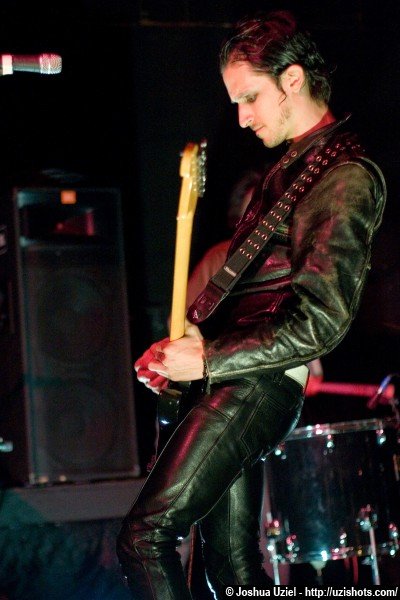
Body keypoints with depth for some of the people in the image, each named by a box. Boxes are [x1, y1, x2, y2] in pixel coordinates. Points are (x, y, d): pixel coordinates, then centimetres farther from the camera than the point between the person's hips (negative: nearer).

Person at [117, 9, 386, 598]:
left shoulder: (345, 177, -13)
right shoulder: (294, 161, 19)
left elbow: (323, 321, -21)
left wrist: (205, 359, -18)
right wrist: (194, 334, 10)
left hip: (258, 383, -10)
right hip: (234, 377, 10)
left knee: (144, 534, -14)